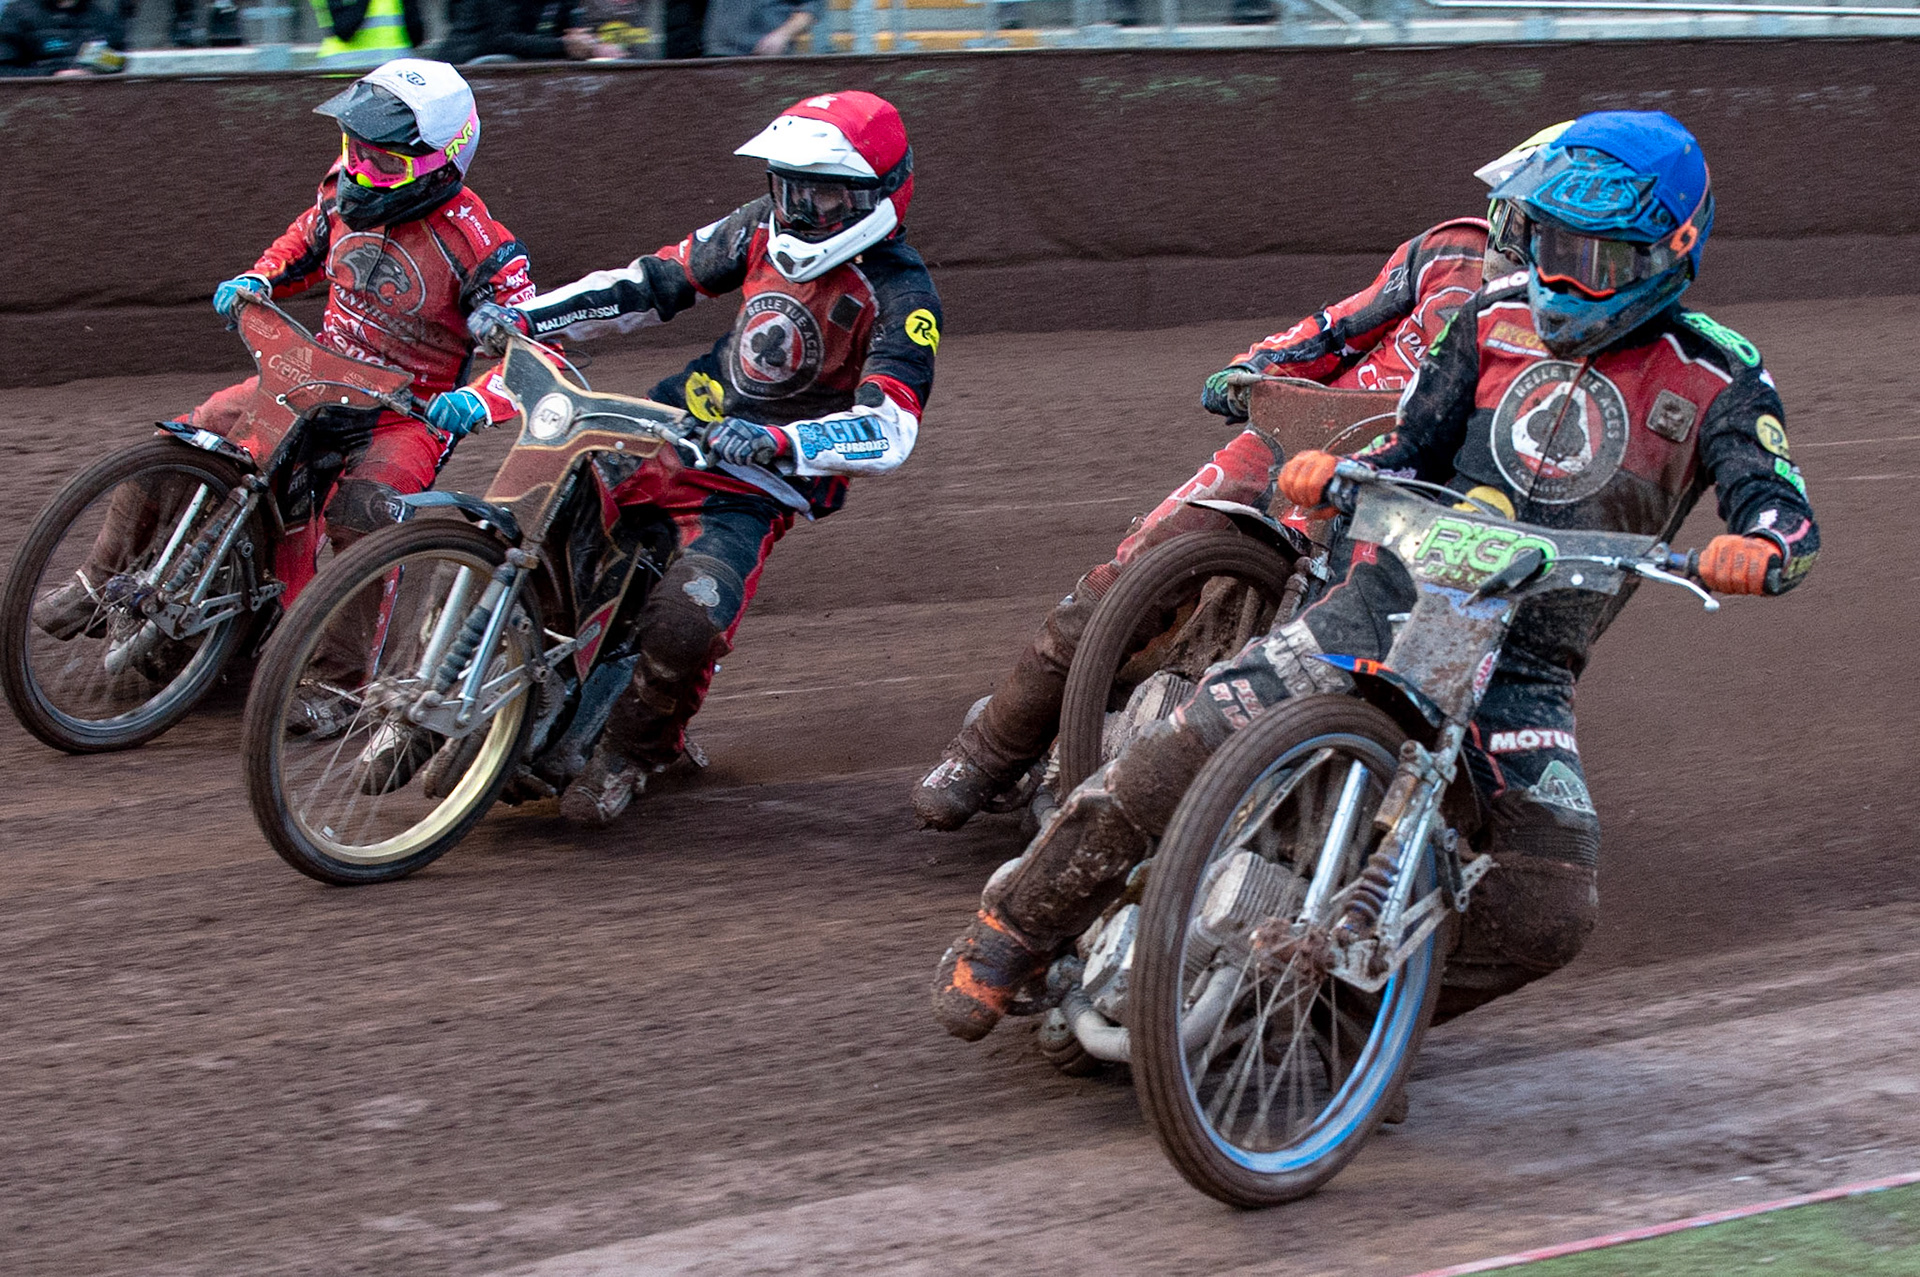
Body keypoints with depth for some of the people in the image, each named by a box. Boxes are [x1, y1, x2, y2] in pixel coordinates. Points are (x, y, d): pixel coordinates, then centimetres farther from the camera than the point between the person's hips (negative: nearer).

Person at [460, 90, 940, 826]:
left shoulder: (900, 296, -16)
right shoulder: (766, 229, 3)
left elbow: (890, 429, -28)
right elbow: (656, 281, 10)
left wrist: (778, 442, -43)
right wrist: (525, 317, 0)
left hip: (761, 486, -7)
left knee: (683, 624, -27)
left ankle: (633, 752, 2)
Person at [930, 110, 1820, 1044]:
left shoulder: (1715, 381, -1)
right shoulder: (1499, 317, 10)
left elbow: (1784, 510, -14)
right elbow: (1408, 452, 13)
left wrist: (1757, 550, -38)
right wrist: (1329, 477, -9)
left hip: (1522, 667, -1)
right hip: (1395, 594, 1)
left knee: (1549, 911, -17)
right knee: (1189, 750, -18)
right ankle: (1010, 932, -4)